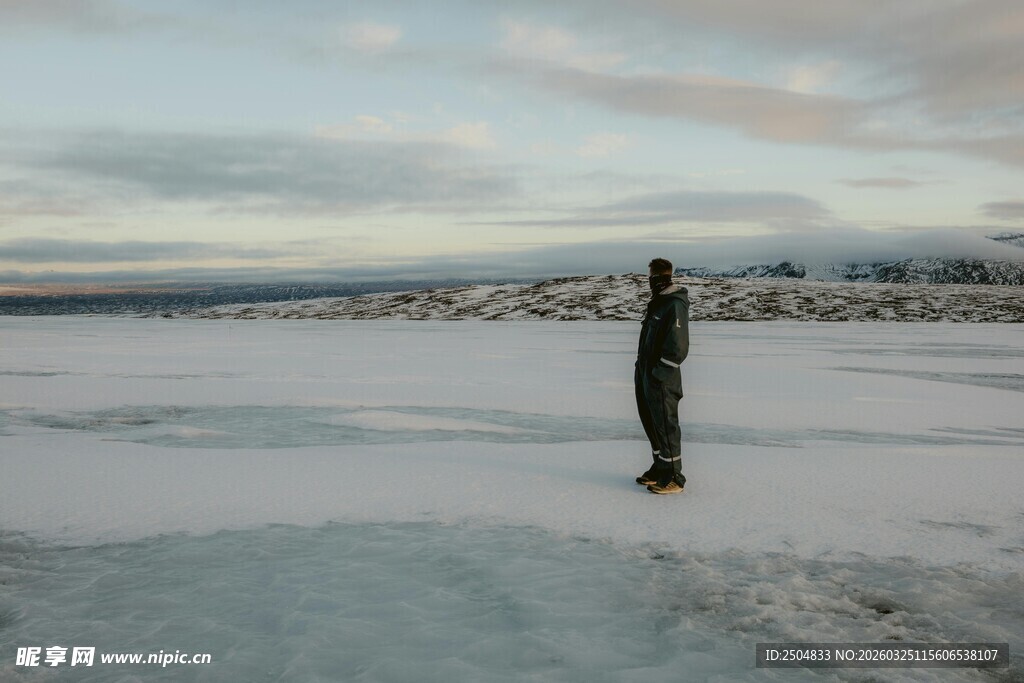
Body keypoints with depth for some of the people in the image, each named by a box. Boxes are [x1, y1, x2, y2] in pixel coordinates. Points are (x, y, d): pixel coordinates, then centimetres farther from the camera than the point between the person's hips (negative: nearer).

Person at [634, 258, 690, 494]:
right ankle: (659, 469, 28)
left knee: (666, 427, -3)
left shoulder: (676, 305, -15)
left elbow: (677, 348, -21)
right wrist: (641, 368, 15)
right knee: (651, 424, 16)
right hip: (646, 376, 10)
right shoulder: (657, 303, 15)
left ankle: (673, 478, 6)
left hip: (661, 380, -10)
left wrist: (659, 374, -20)